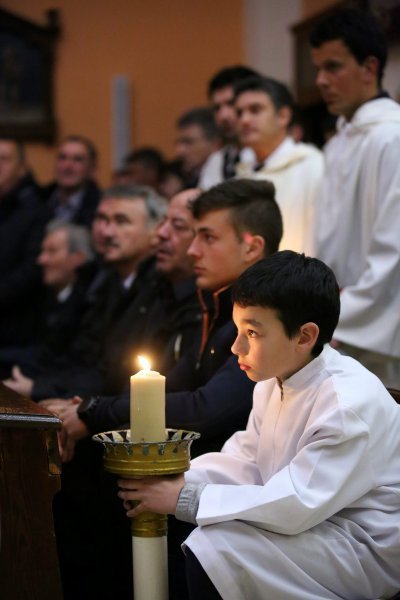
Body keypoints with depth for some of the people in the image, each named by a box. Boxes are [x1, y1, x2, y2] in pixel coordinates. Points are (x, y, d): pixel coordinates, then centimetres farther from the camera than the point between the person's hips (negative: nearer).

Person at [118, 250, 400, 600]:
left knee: (214, 550, -25)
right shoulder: (275, 381, 3)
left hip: (366, 545, -9)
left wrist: (188, 498, -27)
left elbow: (298, 505, -29)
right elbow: (246, 460, 7)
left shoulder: (351, 403, -25)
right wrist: (179, 482, -11)